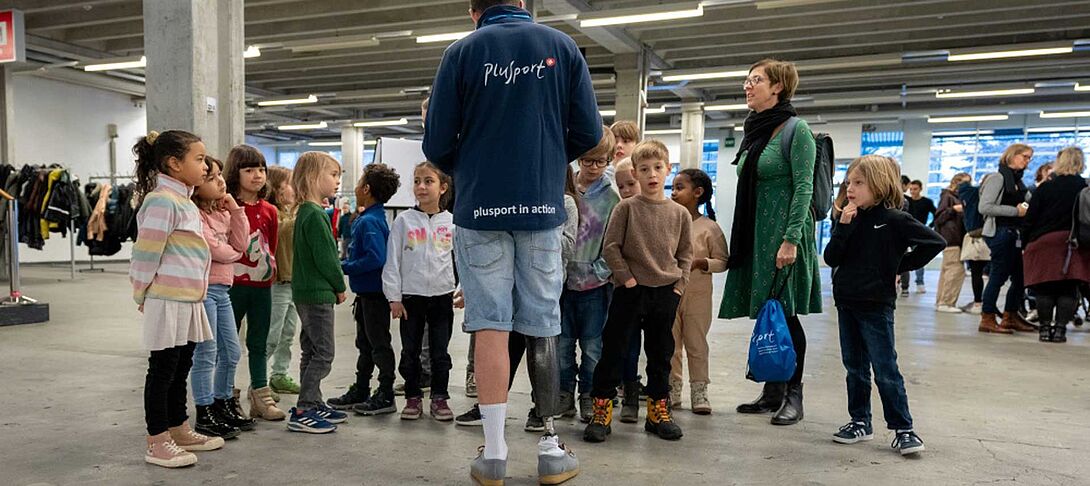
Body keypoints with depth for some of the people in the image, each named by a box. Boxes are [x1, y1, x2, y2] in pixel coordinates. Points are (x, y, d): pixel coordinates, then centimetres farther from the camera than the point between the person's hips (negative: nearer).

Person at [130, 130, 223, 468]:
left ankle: (179, 431, 29)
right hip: (168, 302, -9)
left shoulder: (184, 201, 16)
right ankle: (157, 444, 10)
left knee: (180, 370, 17)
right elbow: (146, 252, -15)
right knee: (162, 371, 0)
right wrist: (142, 296, -8)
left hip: (188, 301, 9)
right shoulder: (162, 201, -15)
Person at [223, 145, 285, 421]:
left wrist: (269, 268, 7)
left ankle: (260, 396, 21)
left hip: (262, 285, 5)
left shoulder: (269, 211, 7)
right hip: (234, 283, -5)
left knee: (259, 344, 12)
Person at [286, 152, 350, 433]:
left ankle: (314, 405, 25)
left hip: (307, 292, 10)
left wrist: (335, 287, 12)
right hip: (318, 293, -10)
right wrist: (340, 287, -6)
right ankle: (302, 412, -2)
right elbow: (325, 257, -19)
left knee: (312, 351, 15)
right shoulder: (314, 215, -17)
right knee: (323, 353, -5)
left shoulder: (306, 212, 14)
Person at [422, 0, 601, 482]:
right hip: (542, 206, 1)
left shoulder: (462, 52, 1)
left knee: (490, 325, 2)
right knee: (542, 326, 7)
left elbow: (437, 144, -3)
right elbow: (589, 133, 1)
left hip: (481, 207, -1)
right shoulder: (562, 46, 6)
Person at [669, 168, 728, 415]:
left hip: (697, 294, -3)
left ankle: (699, 391, 18)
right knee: (670, 345, 9)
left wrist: (701, 262, -19)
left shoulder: (709, 227, -6)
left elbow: (723, 262, -4)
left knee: (696, 344, 7)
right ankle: (673, 389, 21)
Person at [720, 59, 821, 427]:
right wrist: (739, 239, 16)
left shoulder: (796, 130, -7)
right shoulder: (754, 132, 15)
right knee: (763, 314, 9)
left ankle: (793, 396, 8)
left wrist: (790, 240, -21)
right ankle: (772, 392, 19)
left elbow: (804, 188, -14)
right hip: (754, 234, 7)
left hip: (783, 231, -7)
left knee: (784, 314, -3)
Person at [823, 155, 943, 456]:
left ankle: (903, 429, 8)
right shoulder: (849, 219, 5)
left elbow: (935, 242, -10)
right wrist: (843, 226, -14)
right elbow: (831, 259, -3)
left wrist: (902, 265, -6)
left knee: (885, 370, -2)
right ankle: (860, 422, 24)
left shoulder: (894, 220, -9)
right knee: (855, 368, 13)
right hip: (846, 302, 6)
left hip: (876, 306, -6)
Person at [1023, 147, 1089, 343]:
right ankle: (1060, 328, 2)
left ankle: (1045, 328, 6)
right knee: (1068, 290, 5)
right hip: (1074, 245, 0)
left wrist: (1026, 243, 8)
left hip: (1044, 242, 0)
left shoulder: (1044, 188, 0)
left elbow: (1030, 219, 0)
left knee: (1045, 289, 5)